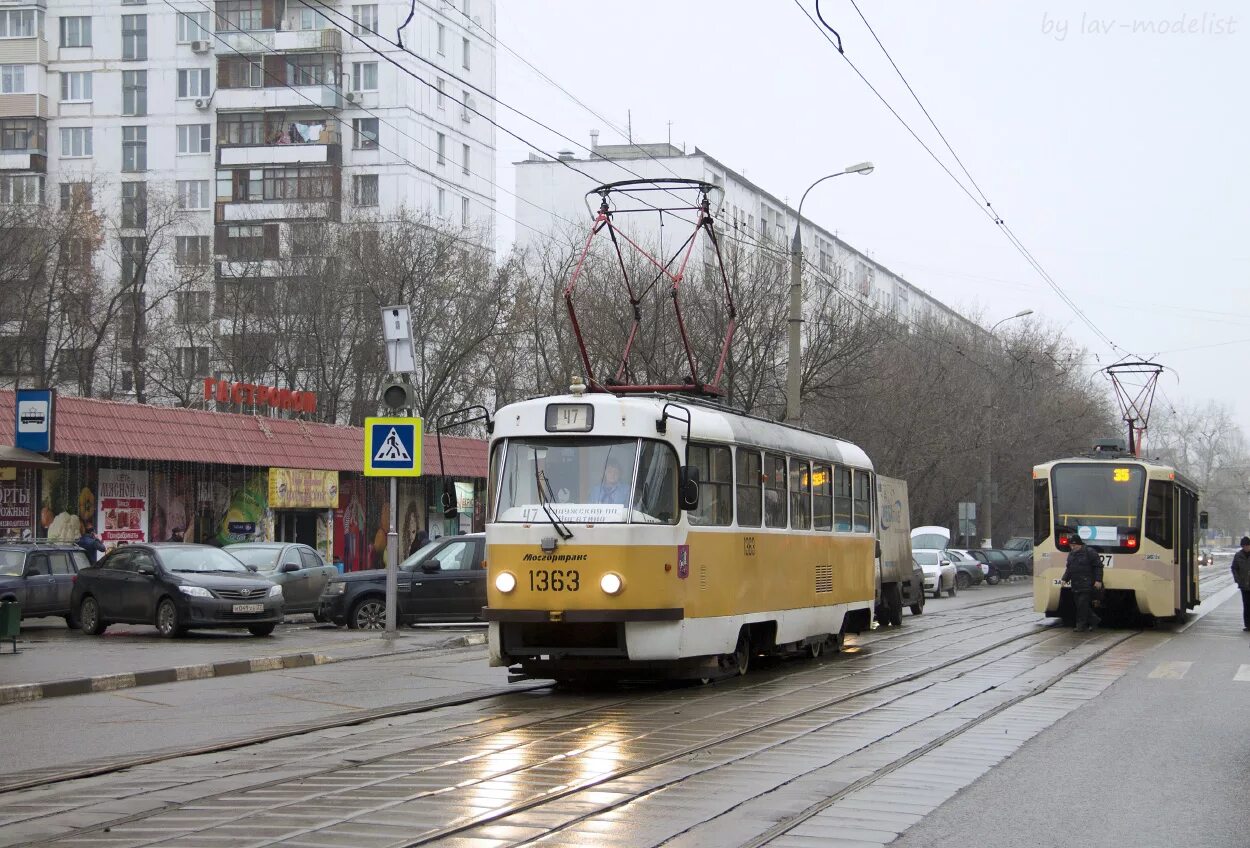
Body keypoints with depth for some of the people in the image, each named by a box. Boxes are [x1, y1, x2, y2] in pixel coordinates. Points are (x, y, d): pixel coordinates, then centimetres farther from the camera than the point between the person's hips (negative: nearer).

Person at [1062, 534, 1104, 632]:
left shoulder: (1090, 553, -8)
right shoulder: (1071, 555, 15)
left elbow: (1098, 567, -7)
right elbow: (1068, 568, 24)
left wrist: (1098, 580, -13)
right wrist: (1065, 579, 11)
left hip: (1086, 586, -8)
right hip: (1075, 586, 8)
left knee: (1082, 605, -11)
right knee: (1079, 605, 7)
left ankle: (1081, 625, -5)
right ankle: (1094, 620, 22)